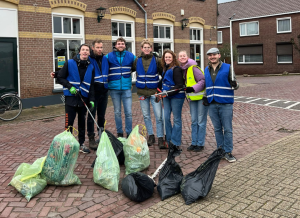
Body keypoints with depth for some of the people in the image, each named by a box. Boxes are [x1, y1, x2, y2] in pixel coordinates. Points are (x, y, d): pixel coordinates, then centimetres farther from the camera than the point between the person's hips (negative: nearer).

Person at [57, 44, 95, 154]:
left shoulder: (91, 67, 6)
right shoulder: (69, 63, -3)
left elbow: (91, 85, 7)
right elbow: (60, 78, 0)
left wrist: (92, 99, -2)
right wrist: (70, 87, -15)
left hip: (84, 98, 3)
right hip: (71, 97, -3)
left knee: (82, 122, 11)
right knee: (69, 122, -1)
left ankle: (81, 144, 22)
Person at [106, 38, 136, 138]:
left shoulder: (131, 56, 5)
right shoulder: (109, 56, 2)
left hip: (126, 88, 0)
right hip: (114, 88, 0)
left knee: (128, 112, -2)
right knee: (117, 112, 8)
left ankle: (129, 133, 9)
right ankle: (119, 133, 20)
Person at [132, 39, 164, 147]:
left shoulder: (156, 60, -1)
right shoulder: (137, 60, 6)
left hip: (154, 92, -3)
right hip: (142, 92, 3)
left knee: (158, 116, -4)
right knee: (146, 116, 10)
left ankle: (160, 138, 3)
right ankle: (151, 136, 22)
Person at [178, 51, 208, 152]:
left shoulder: (193, 68, -15)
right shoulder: (182, 69, 9)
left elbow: (203, 81, -19)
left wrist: (193, 88, -24)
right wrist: (185, 88, 6)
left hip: (201, 97, -8)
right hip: (192, 98, 8)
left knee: (201, 121, -1)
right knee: (194, 121, 13)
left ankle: (200, 144, 9)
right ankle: (194, 143, 22)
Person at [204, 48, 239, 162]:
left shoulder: (227, 67, -2)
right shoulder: (206, 70, 12)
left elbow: (234, 85, -2)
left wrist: (235, 84, -24)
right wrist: (206, 97, 16)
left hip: (225, 103, -4)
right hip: (212, 104, 4)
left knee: (227, 129, -1)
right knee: (217, 129, 11)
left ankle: (228, 152, 8)